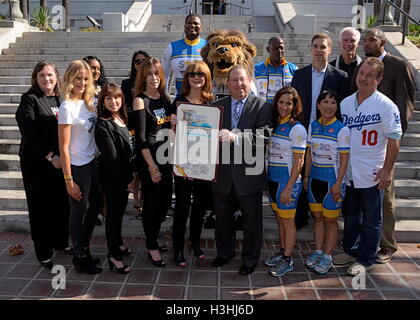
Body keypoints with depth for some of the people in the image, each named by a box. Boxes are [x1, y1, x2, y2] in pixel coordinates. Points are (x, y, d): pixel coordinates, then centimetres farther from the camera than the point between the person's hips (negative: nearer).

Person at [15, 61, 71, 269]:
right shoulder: (29, 99, -6)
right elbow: (29, 133, -14)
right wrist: (50, 156, -20)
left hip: (60, 161, 4)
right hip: (36, 162, -4)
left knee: (62, 203, 11)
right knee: (40, 207, 6)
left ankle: (61, 242, 31)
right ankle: (44, 253, 18)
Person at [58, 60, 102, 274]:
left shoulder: (87, 102, 4)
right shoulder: (67, 107, -17)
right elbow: (64, 148, -17)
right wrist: (69, 180, -16)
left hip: (92, 163, 7)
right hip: (77, 167, -7)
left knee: (95, 205, 17)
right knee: (79, 210, 7)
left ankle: (85, 249, 36)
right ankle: (79, 257, 25)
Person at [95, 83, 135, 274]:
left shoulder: (122, 120, 8)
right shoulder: (103, 125, -17)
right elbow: (111, 156, -21)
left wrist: (131, 174, 9)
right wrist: (128, 178, -15)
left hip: (123, 177, 8)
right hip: (112, 178, -8)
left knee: (120, 210, 20)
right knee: (113, 214, 2)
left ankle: (118, 244, 38)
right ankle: (114, 255, 15)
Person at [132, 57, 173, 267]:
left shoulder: (164, 98, 9)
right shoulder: (140, 100, -10)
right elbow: (141, 137, -14)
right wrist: (152, 166, -16)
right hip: (149, 158, -6)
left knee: (165, 201, 13)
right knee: (151, 203, 4)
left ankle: (153, 239, 33)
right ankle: (151, 247, 21)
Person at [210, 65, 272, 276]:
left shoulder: (262, 106, -5)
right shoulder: (217, 106, 6)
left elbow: (263, 135, -18)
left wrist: (236, 137, -30)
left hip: (248, 172, -3)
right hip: (222, 172, 3)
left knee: (251, 219, 11)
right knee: (222, 216, 18)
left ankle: (250, 258, 31)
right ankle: (224, 252, 41)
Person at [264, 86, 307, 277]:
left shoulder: (297, 128, -12)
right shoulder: (274, 125, 9)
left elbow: (299, 161, -14)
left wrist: (289, 187, -18)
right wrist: (267, 179, 9)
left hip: (287, 181, -7)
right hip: (272, 179, 7)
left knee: (288, 220, 3)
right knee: (280, 218, 17)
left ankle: (287, 260, 14)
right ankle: (282, 252, 30)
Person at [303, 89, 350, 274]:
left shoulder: (341, 129, -11)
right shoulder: (313, 126, 4)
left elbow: (344, 159, -10)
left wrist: (338, 183, -14)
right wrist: (306, 176, 11)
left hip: (332, 180, -5)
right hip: (315, 178, 5)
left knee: (330, 220, 5)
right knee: (317, 217, 14)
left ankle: (328, 256, 17)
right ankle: (318, 251, 28)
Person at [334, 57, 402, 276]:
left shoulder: (386, 106, -10)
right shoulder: (346, 103, 5)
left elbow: (394, 139, -10)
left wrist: (387, 170, -13)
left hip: (371, 175, -5)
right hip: (347, 173, 5)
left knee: (371, 220, 9)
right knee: (350, 215, 19)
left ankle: (366, 259, 24)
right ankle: (350, 250, 36)